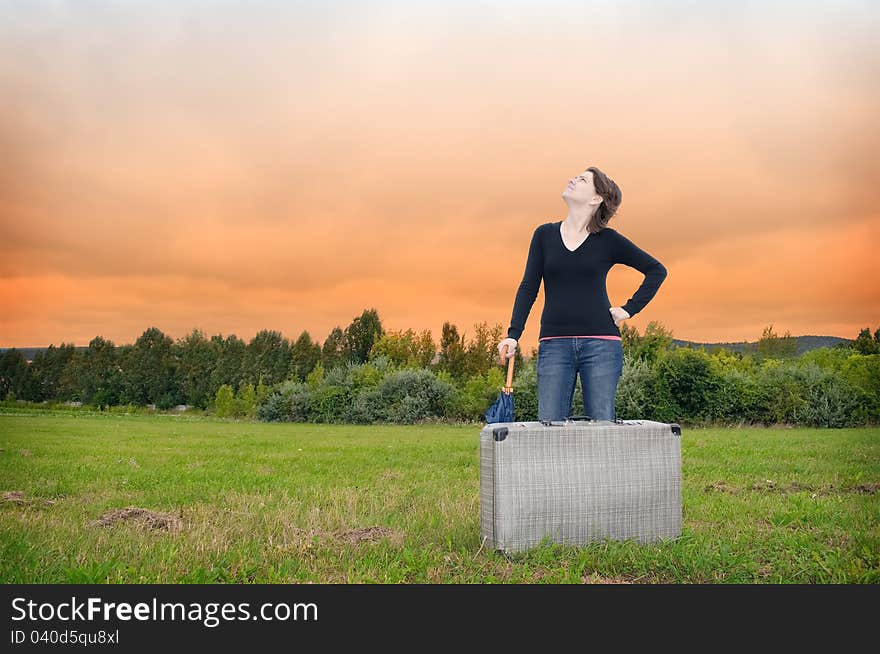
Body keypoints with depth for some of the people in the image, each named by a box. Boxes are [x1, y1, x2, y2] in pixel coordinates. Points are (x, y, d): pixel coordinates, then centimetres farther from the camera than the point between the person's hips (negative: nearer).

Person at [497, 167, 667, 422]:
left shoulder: (608, 240, 3)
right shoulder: (545, 234, 8)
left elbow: (656, 270, 11)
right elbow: (528, 288, 6)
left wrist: (630, 308, 2)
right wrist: (513, 334, -4)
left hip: (600, 342, -1)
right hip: (554, 344, 1)